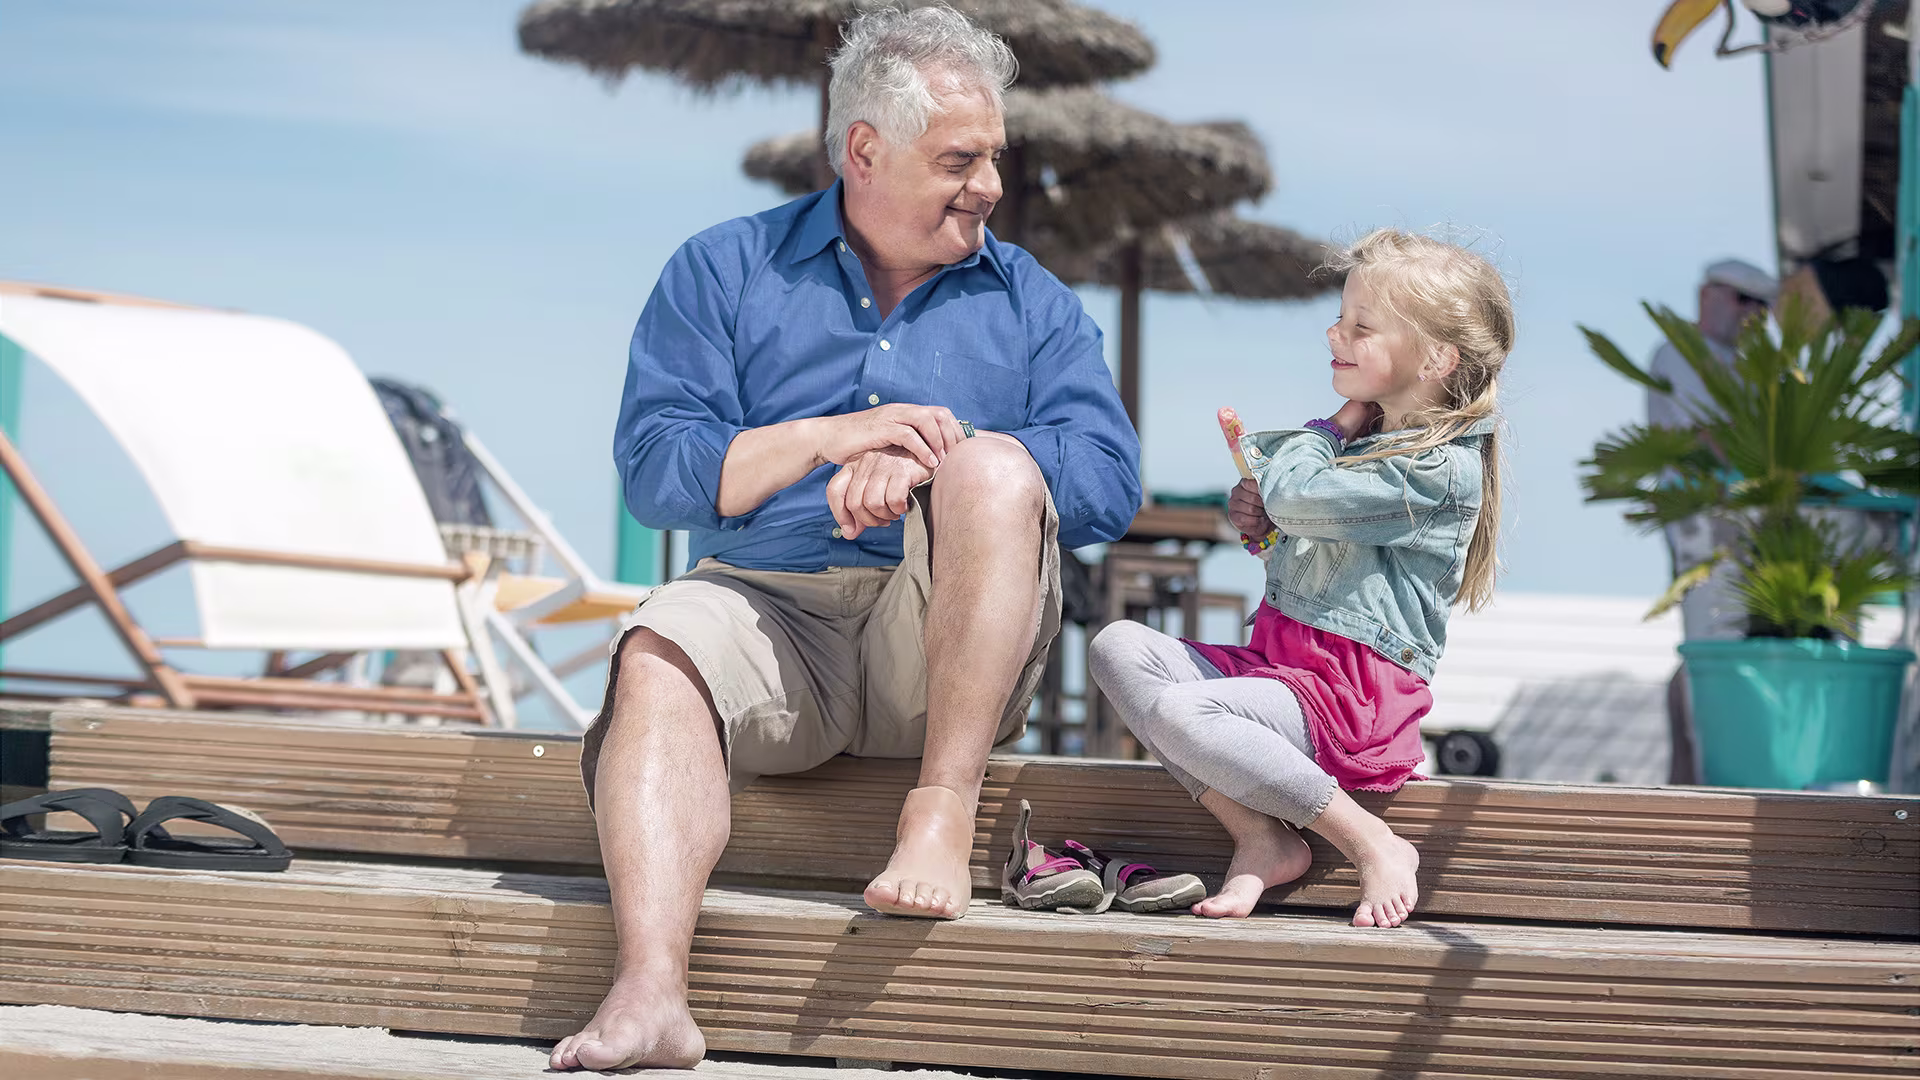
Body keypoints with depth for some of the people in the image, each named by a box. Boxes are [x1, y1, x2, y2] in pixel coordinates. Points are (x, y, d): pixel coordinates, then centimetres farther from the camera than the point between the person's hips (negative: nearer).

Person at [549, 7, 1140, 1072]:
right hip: (768, 609, 0)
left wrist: (930, 458, -13)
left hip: (948, 648, 1)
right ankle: (650, 993, -47)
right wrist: (828, 437, -13)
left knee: (994, 467, -27)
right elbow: (653, 469, 0)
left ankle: (943, 808, -28)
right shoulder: (724, 269, 13)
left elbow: (1109, 482, 1)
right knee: (659, 655, -32)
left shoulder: (1032, 301, 17)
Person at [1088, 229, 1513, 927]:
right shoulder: (1368, 437, 16)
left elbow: (1292, 492, -20)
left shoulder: (1441, 467, -14)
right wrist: (1254, 516, 8)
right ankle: (1259, 839, -14)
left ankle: (1373, 845, -19)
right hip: (1276, 655, 10)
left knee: (1177, 711, -30)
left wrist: (1331, 427, 1)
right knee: (1119, 647, -6)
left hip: (1356, 695, -10)